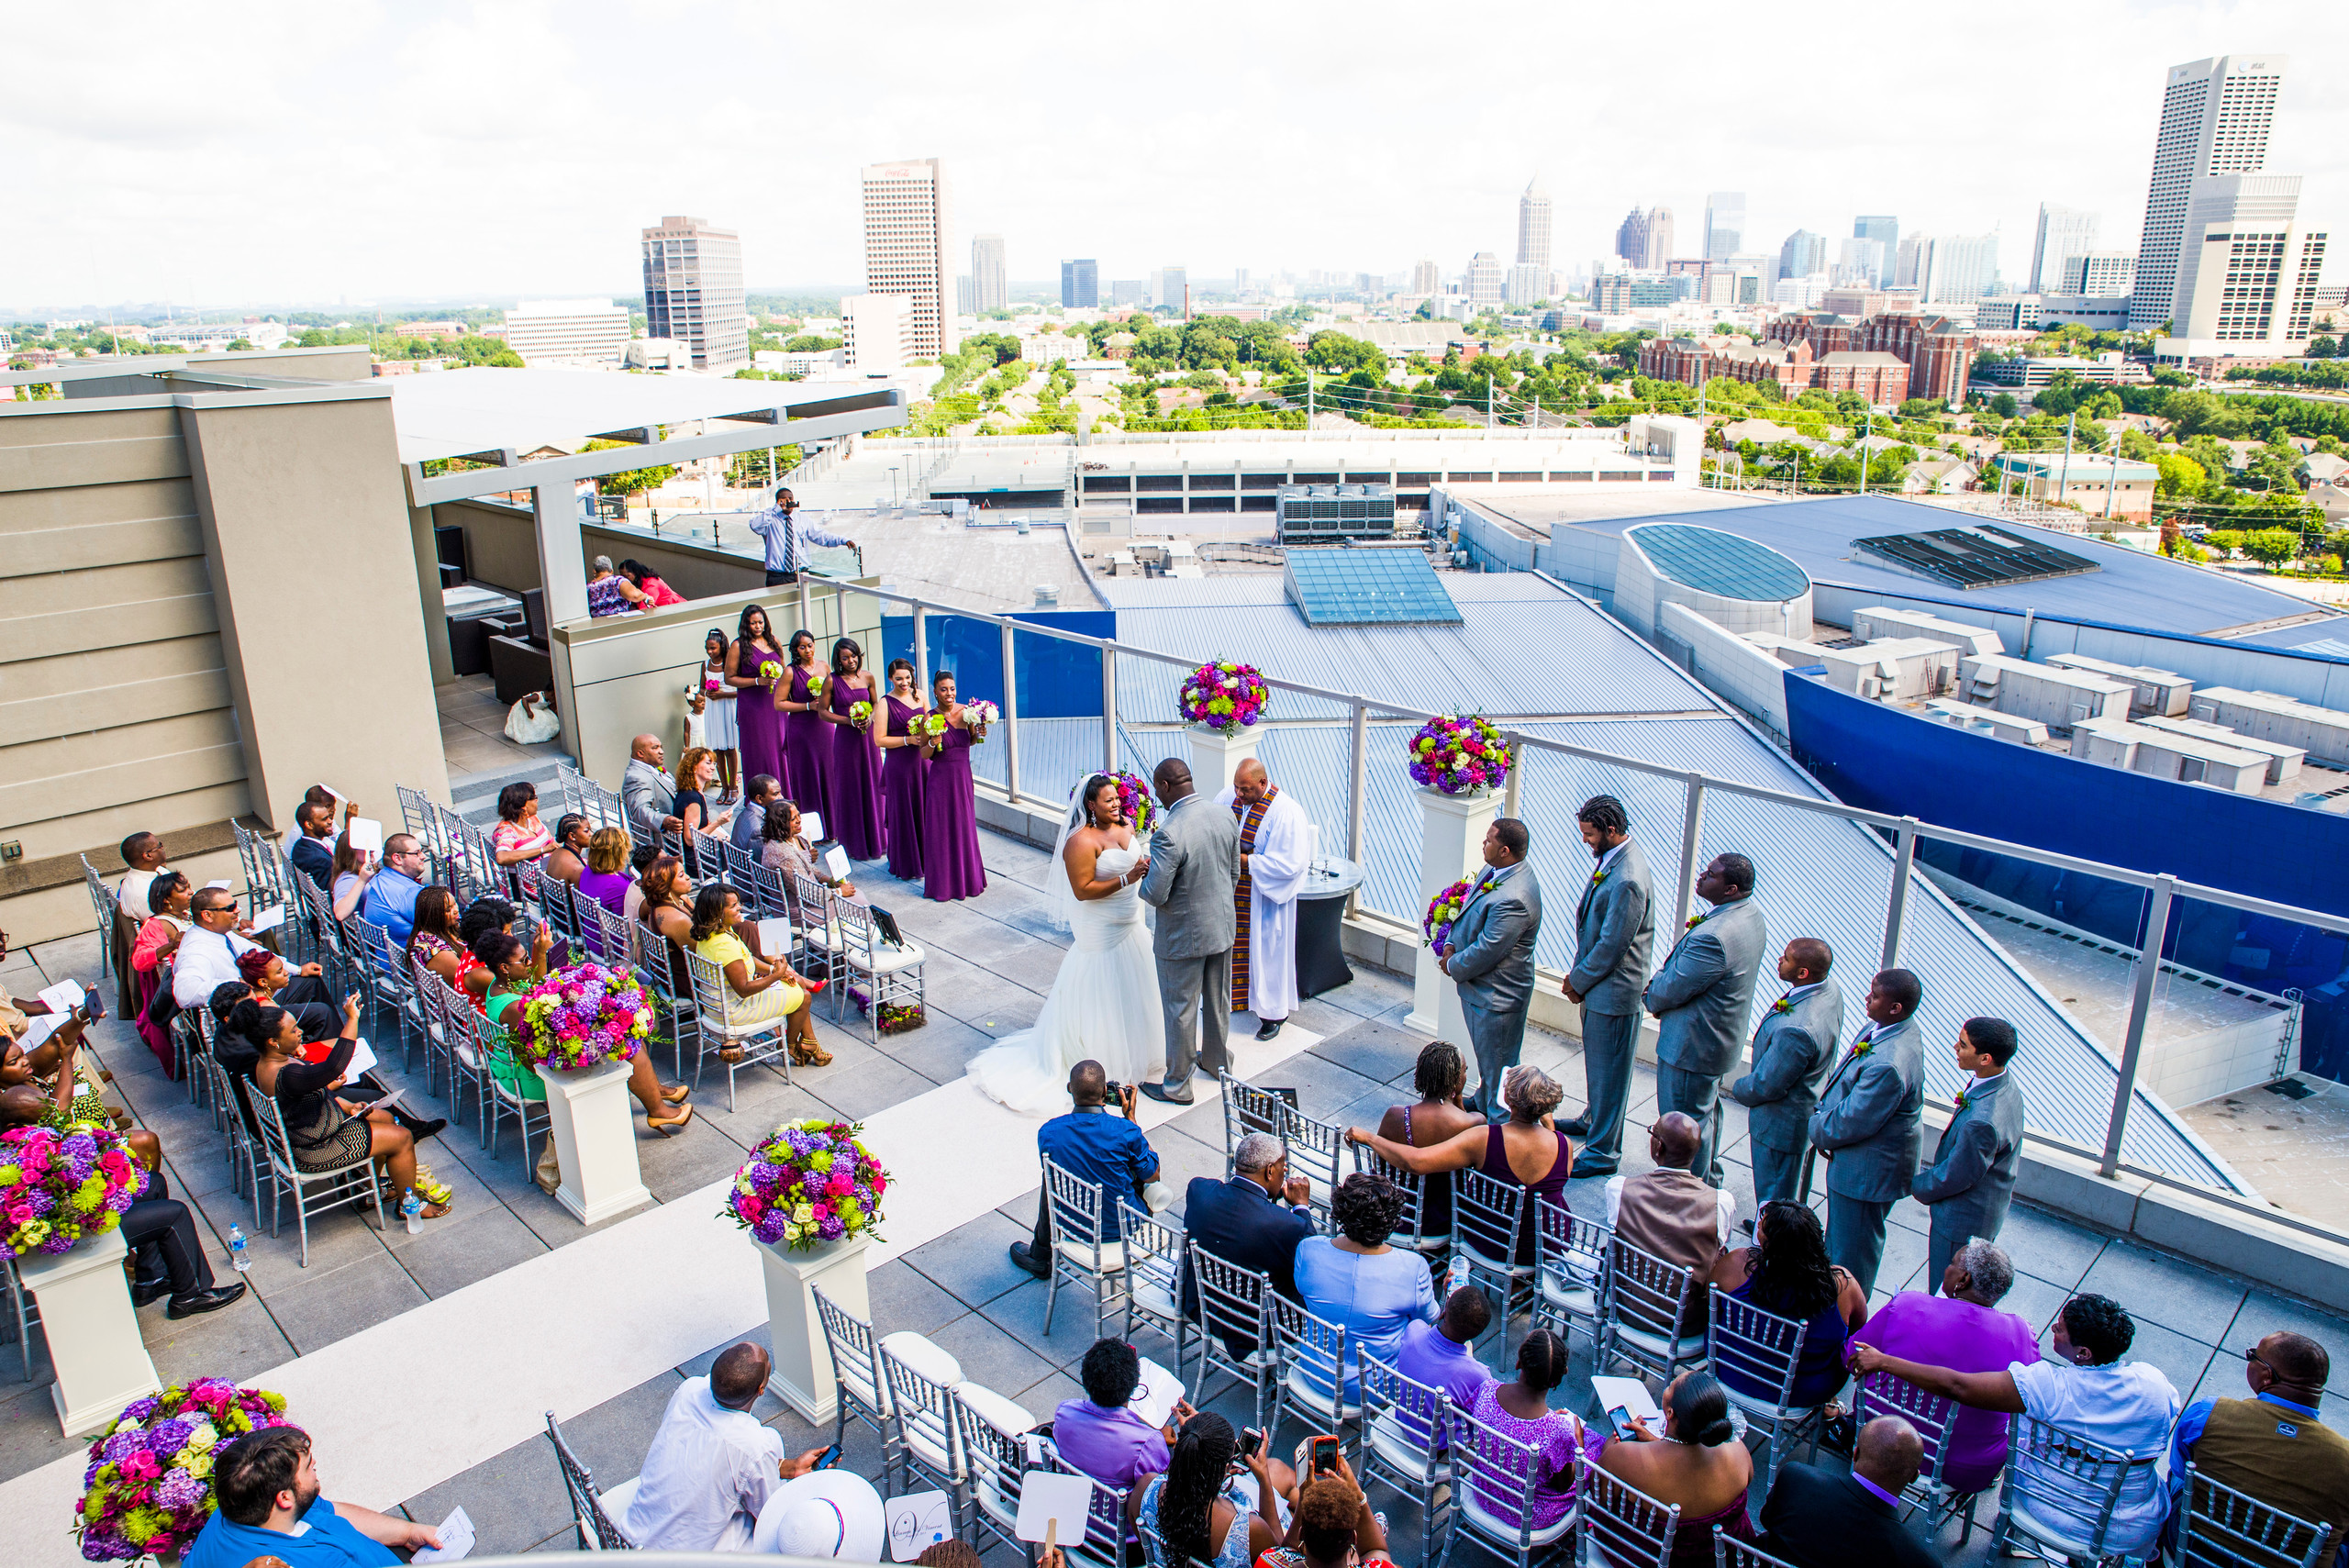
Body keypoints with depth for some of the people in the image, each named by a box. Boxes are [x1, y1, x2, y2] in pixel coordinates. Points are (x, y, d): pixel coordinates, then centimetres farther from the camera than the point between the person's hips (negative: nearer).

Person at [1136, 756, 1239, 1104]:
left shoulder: (1169, 834, -29)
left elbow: (1156, 896, -25)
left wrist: (1143, 871, -5)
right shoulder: (1226, 818, -6)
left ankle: (1177, 1085, 25)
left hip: (1184, 937, -7)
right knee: (1217, 999, 25)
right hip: (1224, 926, 7)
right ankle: (1216, 1059, 46)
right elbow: (1234, 875, 5)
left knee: (1180, 1011, 10)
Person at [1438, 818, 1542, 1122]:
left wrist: (1453, 966, -11)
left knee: (1497, 1065, 7)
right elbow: (1467, 908, 13)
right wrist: (1451, 943, -2)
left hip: (1497, 997, -10)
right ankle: (1484, 1105, 48)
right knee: (1485, 1059, 29)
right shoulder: (1493, 871, -1)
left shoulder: (1512, 899, -33)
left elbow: (1486, 951, -27)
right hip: (1478, 987, 10)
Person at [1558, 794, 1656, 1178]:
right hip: (1597, 982, 10)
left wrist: (1579, 981, -10)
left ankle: (1603, 1152, 18)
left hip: (1614, 991, -10)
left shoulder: (1628, 880, -30)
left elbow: (1611, 945, -24)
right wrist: (1578, 973, 9)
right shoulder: (1612, 857, 1)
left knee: (1608, 1070, 5)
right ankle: (1593, 1120, 46)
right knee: (1596, 1059, 27)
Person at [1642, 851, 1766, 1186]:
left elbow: (1671, 989, -24)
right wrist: (1660, 981, 0)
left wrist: (1650, 994, -2)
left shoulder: (1714, 937, -35)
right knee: (1707, 1109, 26)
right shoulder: (1750, 912, -2)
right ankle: (1710, 1181, 44)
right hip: (1721, 1034, 10)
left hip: (1692, 1044, -10)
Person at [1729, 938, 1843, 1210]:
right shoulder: (1830, 989, -11)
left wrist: (1738, 1089, -6)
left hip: (1781, 1124, -10)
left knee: (1772, 1200, 12)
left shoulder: (1795, 1030, -40)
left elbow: (1766, 1085, -28)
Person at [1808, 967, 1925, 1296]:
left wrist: (1818, 1130, -8)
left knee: (1852, 1246, 13)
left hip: (1869, 1167, -9)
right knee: (1840, 1233, 29)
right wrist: (1823, 1119, 2)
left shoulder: (1888, 1065, -38)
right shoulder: (1888, 1027, -7)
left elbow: (1852, 1121, -27)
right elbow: (1847, 1075, 8)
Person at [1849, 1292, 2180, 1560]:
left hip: (2045, 1512, -2)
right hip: (2132, 1532, 2)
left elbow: (1957, 1386, -31)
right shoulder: (2152, 1382, -22)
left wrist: (1883, 1361, -23)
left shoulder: (2049, 1385, -31)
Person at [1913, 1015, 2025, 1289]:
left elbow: (1955, 1177, -24)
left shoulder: (1981, 1121, -39)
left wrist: (1917, 1185, -6)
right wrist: (1932, 1173, 11)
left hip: (1963, 1221, -9)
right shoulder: (2005, 1083, -10)